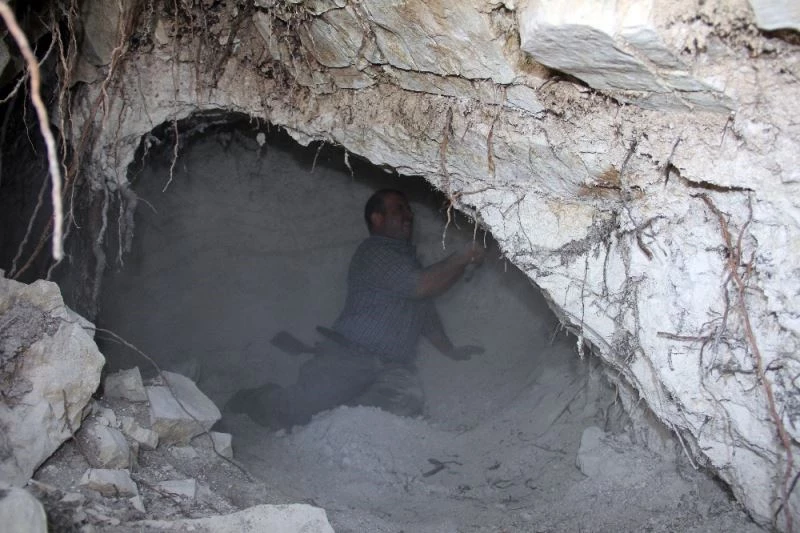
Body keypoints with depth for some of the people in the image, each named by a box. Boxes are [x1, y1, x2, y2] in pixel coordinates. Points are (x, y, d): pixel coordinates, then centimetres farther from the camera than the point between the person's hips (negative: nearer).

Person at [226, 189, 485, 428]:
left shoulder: (409, 260, 28)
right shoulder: (373, 252, 1)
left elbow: (425, 313, 38)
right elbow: (421, 287, -11)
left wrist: (451, 351, 36)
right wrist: (462, 258, -4)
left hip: (395, 366, 6)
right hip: (350, 355, -5)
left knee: (408, 400, -31)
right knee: (295, 409, -20)